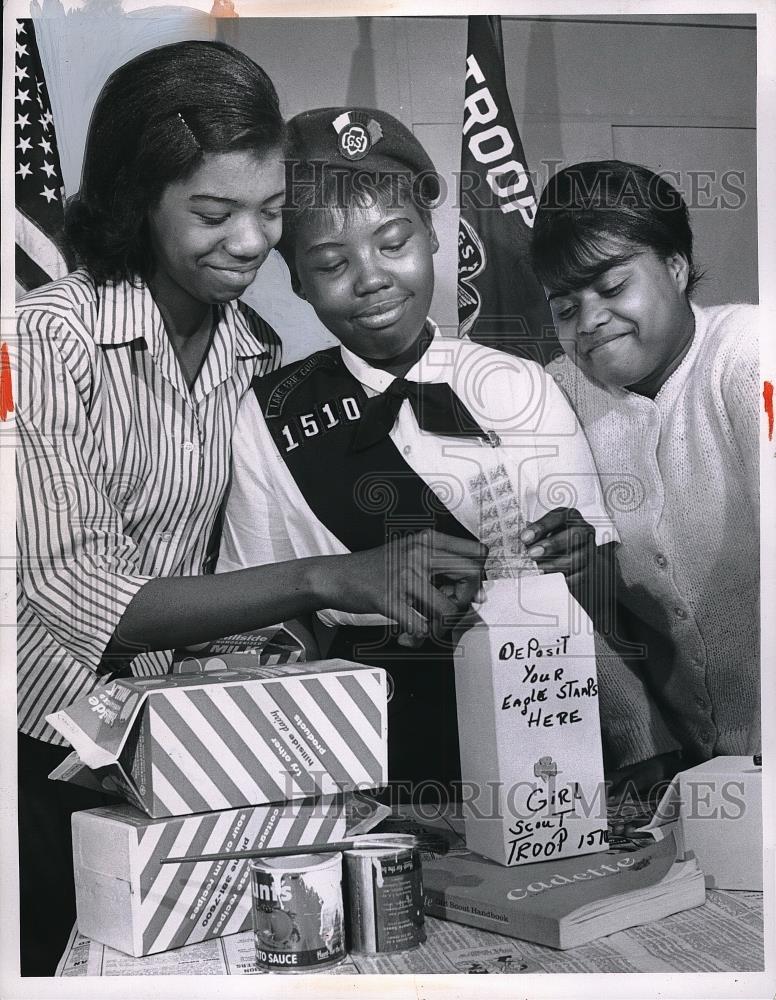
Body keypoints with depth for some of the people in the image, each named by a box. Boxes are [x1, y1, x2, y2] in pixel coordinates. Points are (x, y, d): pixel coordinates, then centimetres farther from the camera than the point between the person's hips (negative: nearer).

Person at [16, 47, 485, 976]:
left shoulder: (258, 350, 2)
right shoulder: (52, 334, -17)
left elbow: (230, 563, 3)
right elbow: (78, 596, -27)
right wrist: (326, 579, -35)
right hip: (39, 754, -4)